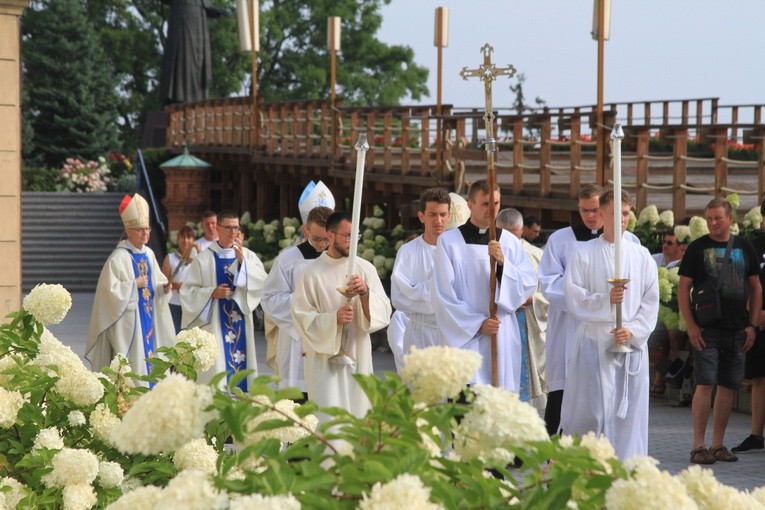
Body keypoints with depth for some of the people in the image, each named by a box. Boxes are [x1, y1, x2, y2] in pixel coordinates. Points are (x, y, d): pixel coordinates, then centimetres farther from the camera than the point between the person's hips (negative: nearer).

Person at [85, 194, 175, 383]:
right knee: (133, 361, -8)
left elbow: (157, 282, 16)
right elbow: (111, 289, -18)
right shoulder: (119, 258, -14)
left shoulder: (148, 254, 9)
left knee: (149, 356, 10)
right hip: (128, 320, -7)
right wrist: (135, 284, -17)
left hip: (148, 318, 7)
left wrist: (164, 288, -4)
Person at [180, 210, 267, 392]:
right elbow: (188, 290, -2)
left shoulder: (248, 256, 7)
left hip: (240, 322, 3)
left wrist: (242, 260, -16)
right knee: (216, 369, -6)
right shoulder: (205, 258, -1)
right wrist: (212, 292, -17)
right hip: (214, 322, -3)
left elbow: (262, 282, -8)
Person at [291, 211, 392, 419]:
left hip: (358, 358, 3)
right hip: (325, 359, -3)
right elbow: (301, 317, -5)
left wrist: (365, 293, -18)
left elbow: (383, 312, 0)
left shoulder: (365, 268, 4)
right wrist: (334, 318, -20)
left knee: (358, 414, 7)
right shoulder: (312, 273, -4)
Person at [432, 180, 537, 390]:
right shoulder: (449, 241, 1)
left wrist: (503, 262, -13)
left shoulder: (510, 242, 11)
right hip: (464, 337, -3)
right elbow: (443, 294, -2)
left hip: (503, 339, 3)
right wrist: (477, 323, -8)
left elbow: (528, 285, 4)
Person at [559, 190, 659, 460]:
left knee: (628, 411, 0)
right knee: (590, 412, -5)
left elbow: (651, 301, 7)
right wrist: (605, 300, -17)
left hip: (632, 344, 2)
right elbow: (574, 297, -2)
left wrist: (633, 331, -7)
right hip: (594, 342, -2)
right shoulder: (583, 253, 4)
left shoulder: (641, 255, 10)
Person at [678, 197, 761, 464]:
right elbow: (683, 288, -2)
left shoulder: (744, 247, 8)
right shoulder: (698, 248, -1)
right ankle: (698, 446, -6)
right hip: (707, 329, -4)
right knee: (705, 385, -9)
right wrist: (691, 326, -9)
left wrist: (753, 325, 5)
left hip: (737, 330, 4)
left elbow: (756, 287, 13)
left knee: (728, 386, 6)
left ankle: (718, 445, 14)